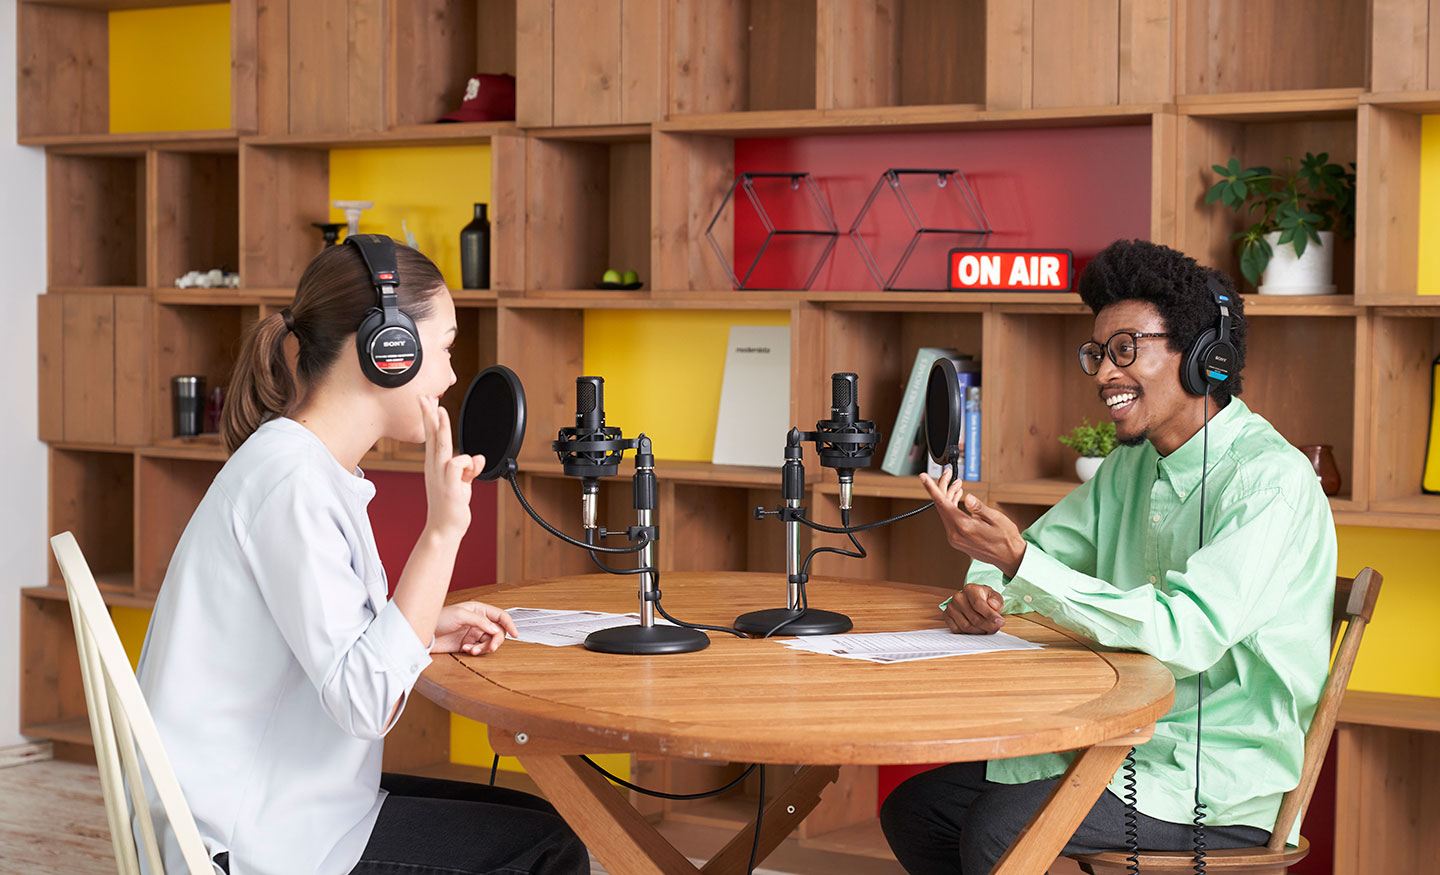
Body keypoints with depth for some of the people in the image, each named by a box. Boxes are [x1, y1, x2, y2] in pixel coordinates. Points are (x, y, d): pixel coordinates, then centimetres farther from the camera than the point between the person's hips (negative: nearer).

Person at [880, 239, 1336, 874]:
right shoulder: (1132, 465, 11)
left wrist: (1018, 561, -34)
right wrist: (982, 593, -9)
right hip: (1123, 743, 9)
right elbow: (1038, 549, 17)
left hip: (1222, 779, -8)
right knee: (914, 811, 1)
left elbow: (1185, 635, -29)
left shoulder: (1272, 481, -18)